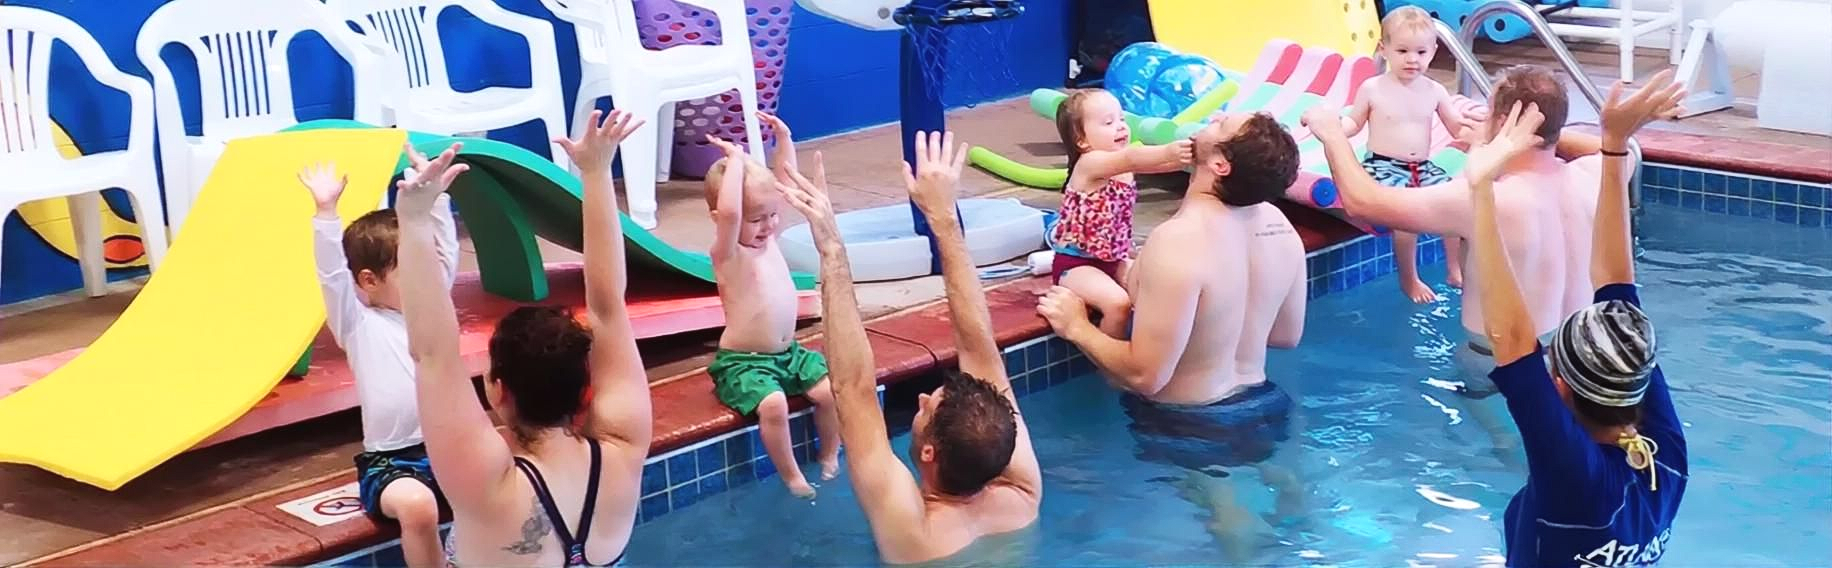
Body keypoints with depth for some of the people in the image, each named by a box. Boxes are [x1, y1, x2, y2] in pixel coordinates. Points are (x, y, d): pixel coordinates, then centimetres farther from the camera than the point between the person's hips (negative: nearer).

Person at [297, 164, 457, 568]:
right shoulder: (358, 324, -1)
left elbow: (447, 253, 14)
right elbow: (332, 275, -14)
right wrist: (326, 211, -25)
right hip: (391, 462, -5)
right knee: (416, 504, -37)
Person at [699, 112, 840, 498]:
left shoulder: (768, 237, 4)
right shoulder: (727, 254, -18)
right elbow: (727, 212, -39)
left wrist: (784, 138, 1)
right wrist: (736, 160, -33)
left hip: (789, 352, 7)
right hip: (743, 363, -7)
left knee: (830, 390, -14)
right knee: (773, 404, -31)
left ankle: (829, 455, 11)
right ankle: (791, 476, -11)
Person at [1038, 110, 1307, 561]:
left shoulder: (1179, 242, -33)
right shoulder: (1276, 223, -10)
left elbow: (1145, 375, -31)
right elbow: (1287, 335, 5)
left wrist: (1076, 327, -17)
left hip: (1189, 423, -6)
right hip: (1260, 404, 6)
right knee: (1273, 482, 34)